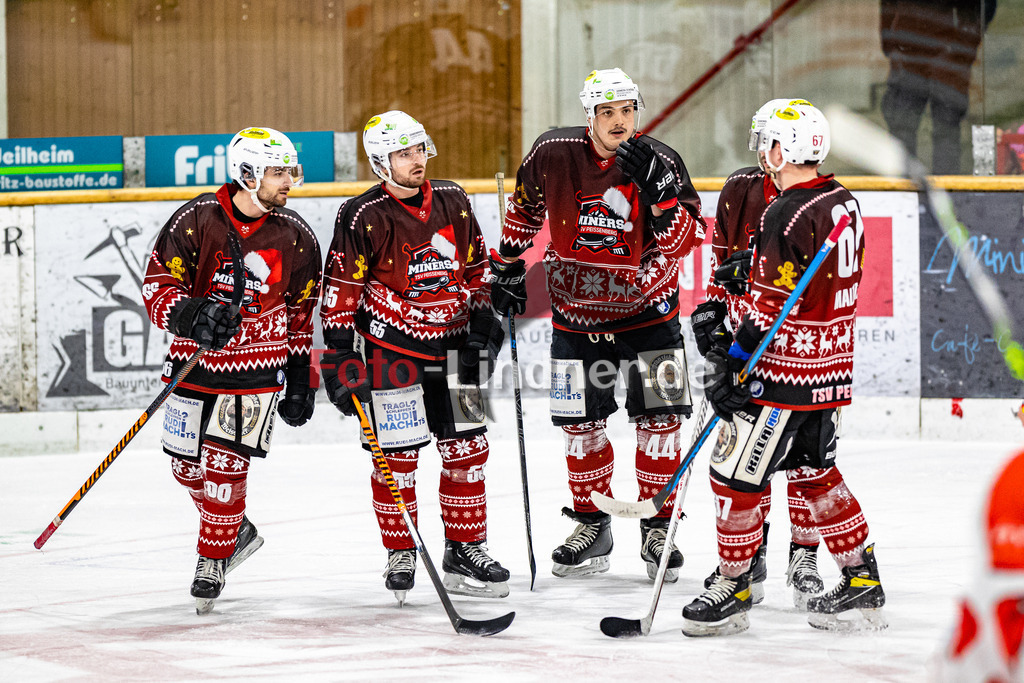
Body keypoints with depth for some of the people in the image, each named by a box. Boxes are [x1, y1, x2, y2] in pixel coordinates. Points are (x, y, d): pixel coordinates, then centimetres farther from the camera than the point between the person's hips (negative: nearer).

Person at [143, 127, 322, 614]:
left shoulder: (295, 236, -4)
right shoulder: (196, 220, -11)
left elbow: (302, 313, 7)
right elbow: (157, 286, -11)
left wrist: (300, 381, 7)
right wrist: (190, 316, -31)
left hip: (258, 372, -1)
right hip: (195, 359, 1)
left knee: (225, 466, -9)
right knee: (187, 464, 10)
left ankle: (212, 562, 9)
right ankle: (236, 532, 35)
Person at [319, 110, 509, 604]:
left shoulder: (453, 202, 4)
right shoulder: (364, 217, -12)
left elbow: (475, 265, 16)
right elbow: (341, 289, -10)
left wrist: (482, 321, 9)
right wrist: (340, 355, -14)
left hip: (450, 343, 5)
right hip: (390, 346, -5)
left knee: (467, 449, 4)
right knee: (397, 455, -2)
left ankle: (466, 552, 14)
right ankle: (400, 557, 12)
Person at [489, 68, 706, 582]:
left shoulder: (660, 161, -15)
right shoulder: (553, 153, -11)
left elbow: (687, 239, -24)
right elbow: (524, 208, 9)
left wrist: (656, 189, -36)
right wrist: (507, 267, 11)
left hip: (647, 308, -2)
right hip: (577, 312, 2)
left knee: (658, 420, -4)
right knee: (581, 423, 6)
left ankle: (657, 529, 10)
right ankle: (592, 527, 22)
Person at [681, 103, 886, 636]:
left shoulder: (787, 216, -20)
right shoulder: (842, 203, 8)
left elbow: (771, 307, -22)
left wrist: (730, 365, -16)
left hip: (786, 372, -9)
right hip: (830, 367, 9)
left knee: (735, 473, -1)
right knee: (816, 473, 19)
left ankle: (731, 593, 6)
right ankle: (863, 584, 22)